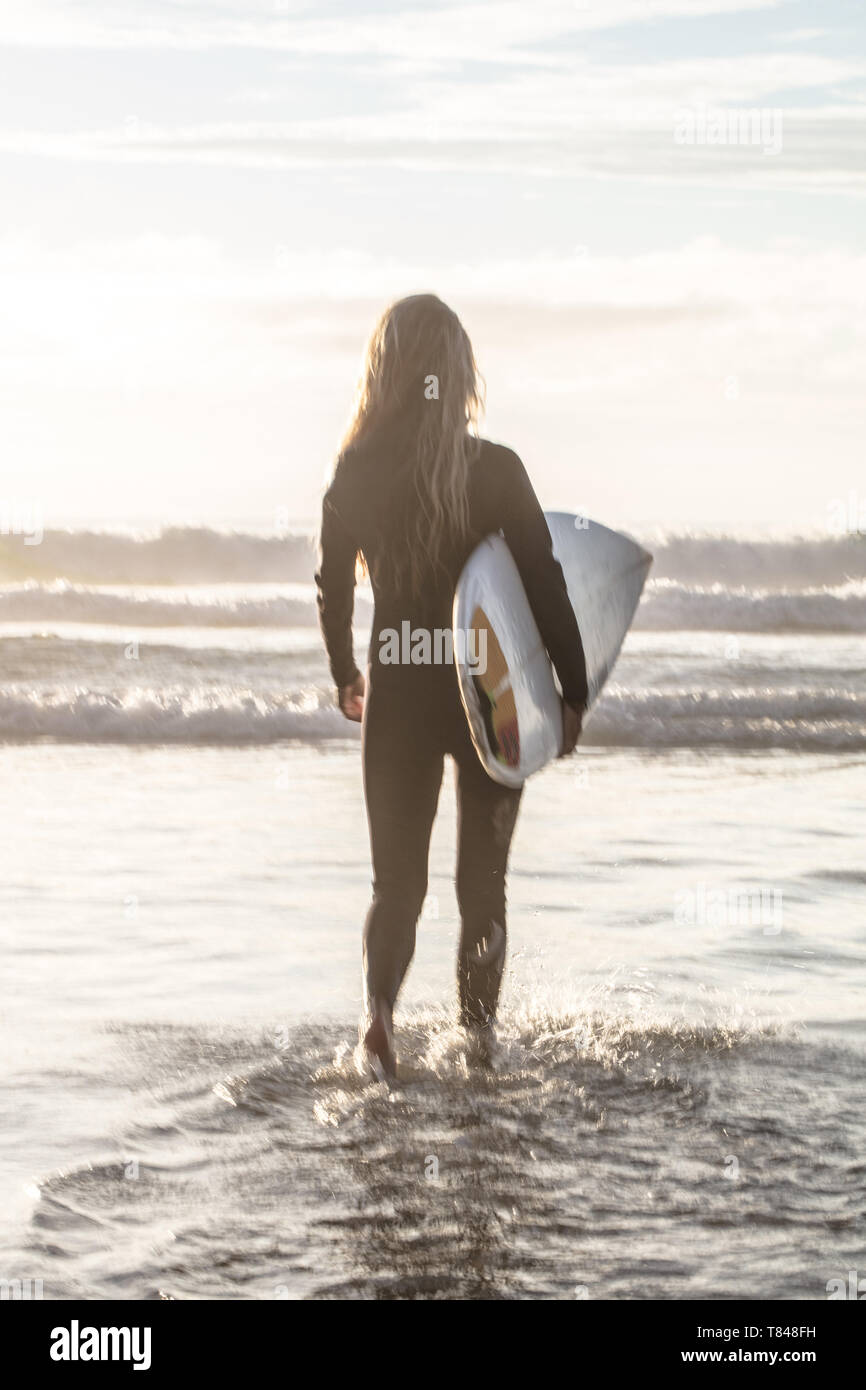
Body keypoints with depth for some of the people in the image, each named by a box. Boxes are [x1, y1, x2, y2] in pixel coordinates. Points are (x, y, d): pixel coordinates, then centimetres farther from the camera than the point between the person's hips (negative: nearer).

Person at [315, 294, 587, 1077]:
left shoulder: (355, 472, -4)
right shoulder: (496, 470, -11)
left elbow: (333, 587, 6)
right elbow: (546, 589, -11)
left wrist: (346, 678, 22)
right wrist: (574, 695, -2)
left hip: (397, 695, 1)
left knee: (397, 879, 8)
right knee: (483, 878, 15)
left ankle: (380, 1006, -17)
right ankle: (479, 1022, 21)